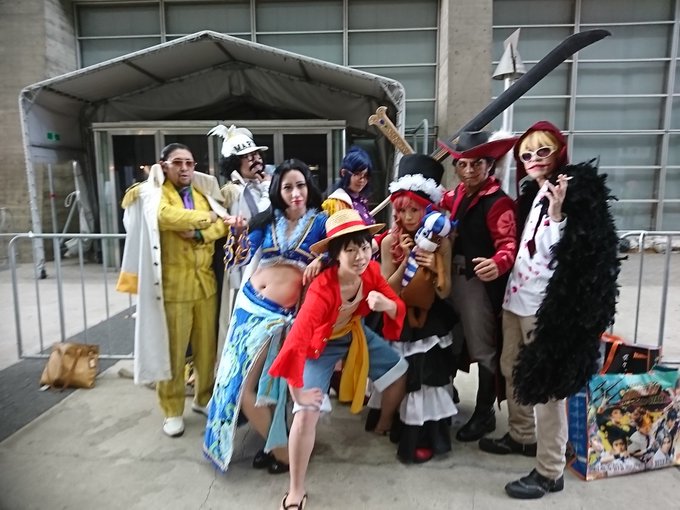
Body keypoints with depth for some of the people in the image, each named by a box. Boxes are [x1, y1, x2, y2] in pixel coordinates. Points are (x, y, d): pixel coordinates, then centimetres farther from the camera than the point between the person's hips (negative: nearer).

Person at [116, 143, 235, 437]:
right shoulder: (152, 194, -1)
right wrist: (206, 218, -10)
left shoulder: (204, 192, 15)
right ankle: (173, 411, 20)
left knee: (207, 347, 12)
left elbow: (223, 224, 2)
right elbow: (166, 215, -23)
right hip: (173, 286, -4)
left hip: (205, 283, 5)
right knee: (172, 351, 4)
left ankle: (204, 399, 31)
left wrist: (201, 233, -17)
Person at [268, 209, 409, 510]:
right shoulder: (322, 291, -40)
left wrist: (387, 304, -35)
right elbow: (294, 345, -42)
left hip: (354, 332, 6)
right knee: (307, 412, -18)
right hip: (321, 343, -6)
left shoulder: (371, 271, -21)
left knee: (399, 372, 12)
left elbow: (398, 308, -10)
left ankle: (384, 426, 43)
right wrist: (298, 394, -30)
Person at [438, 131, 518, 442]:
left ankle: (484, 414, 23)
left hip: (480, 281, -8)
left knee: (483, 348, 6)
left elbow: (509, 244, -24)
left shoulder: (498, 202, -17)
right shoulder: (456, 195, 8)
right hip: (454, 277, 8)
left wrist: (498, 265, -45)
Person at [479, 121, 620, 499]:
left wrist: (557, 211, -26)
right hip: (517, 297, 9)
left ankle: (550, 471, 10)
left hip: (547, 304, -9)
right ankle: (521, 436, 39)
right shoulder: (534, 192, 14)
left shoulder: (575, 190, -10)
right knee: (512, 370, 19)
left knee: (545, 383, -3)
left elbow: (566, 254, -20)